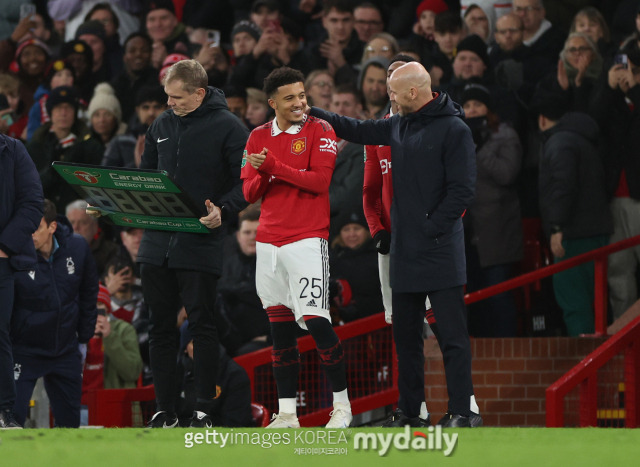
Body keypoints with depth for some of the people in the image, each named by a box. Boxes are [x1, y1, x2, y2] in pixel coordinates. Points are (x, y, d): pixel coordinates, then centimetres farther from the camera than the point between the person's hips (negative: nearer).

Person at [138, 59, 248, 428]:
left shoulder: (228, 127, -6)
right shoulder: (162, 125, 14)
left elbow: (246, 182, -9)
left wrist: (222, 210, -25)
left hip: (201, 242, -6)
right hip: (157, 242, 6)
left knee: (202, 325, -2)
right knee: (161, 325, 8)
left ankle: (204, 411, 3)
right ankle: (165, 409, 14)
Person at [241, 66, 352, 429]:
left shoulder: (320, 131, -2)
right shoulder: (259, 137, 13)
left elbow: (320, 180, -13)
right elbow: (249, 193, 12)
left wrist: (274, 166, -15)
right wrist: (261, 176, -10)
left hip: (307, 239, -5)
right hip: (269, 242, 5)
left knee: (316, 321, -11)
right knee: (280, 328, 6)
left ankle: (342, 404, 2)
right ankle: (287, 413, 9)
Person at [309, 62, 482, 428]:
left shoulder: (453, 130, -10)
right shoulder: (399, 126, 13)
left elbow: (462, 189, -14)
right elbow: (360, 131, 28)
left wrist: (432, 229, -15)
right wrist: (315, 113, 22)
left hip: (440, 249, -8)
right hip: (405, 250, 8)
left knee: (452, 334, -8)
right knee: (406, 332, 11)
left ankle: (462, 411, -9)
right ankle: (410, 408, 19)